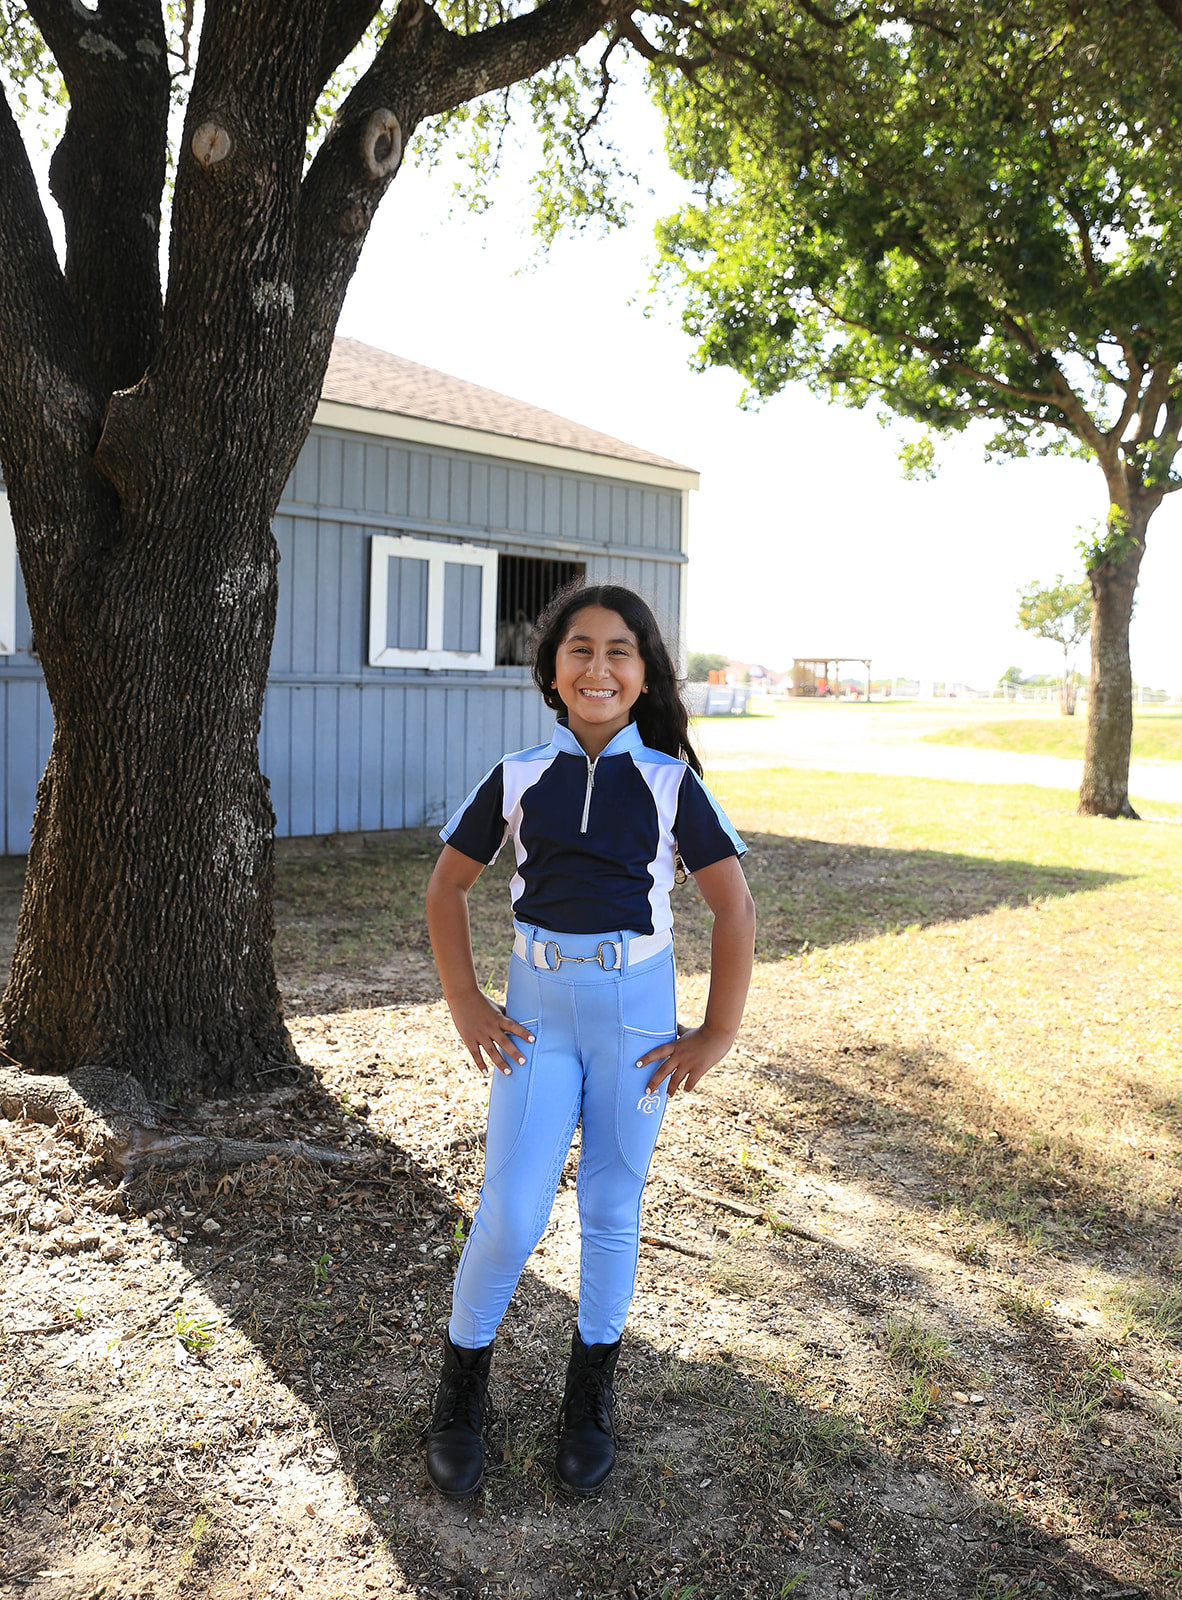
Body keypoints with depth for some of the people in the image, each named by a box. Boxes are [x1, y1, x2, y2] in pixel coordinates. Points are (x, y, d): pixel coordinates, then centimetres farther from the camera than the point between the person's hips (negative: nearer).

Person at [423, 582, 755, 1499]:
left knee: (613, 1210, 11)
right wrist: (464, 1002, 3)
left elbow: (735, 908, -2)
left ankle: (591, 1397, 32)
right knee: (511, 1215, -2)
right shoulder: (518, 778, 1)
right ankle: (463, 1389, 23)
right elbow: (448, 886, 9)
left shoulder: (670, 781, -2)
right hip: (537, 1009, 0)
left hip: (636, 1013, 0)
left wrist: (719, 1033, -3)